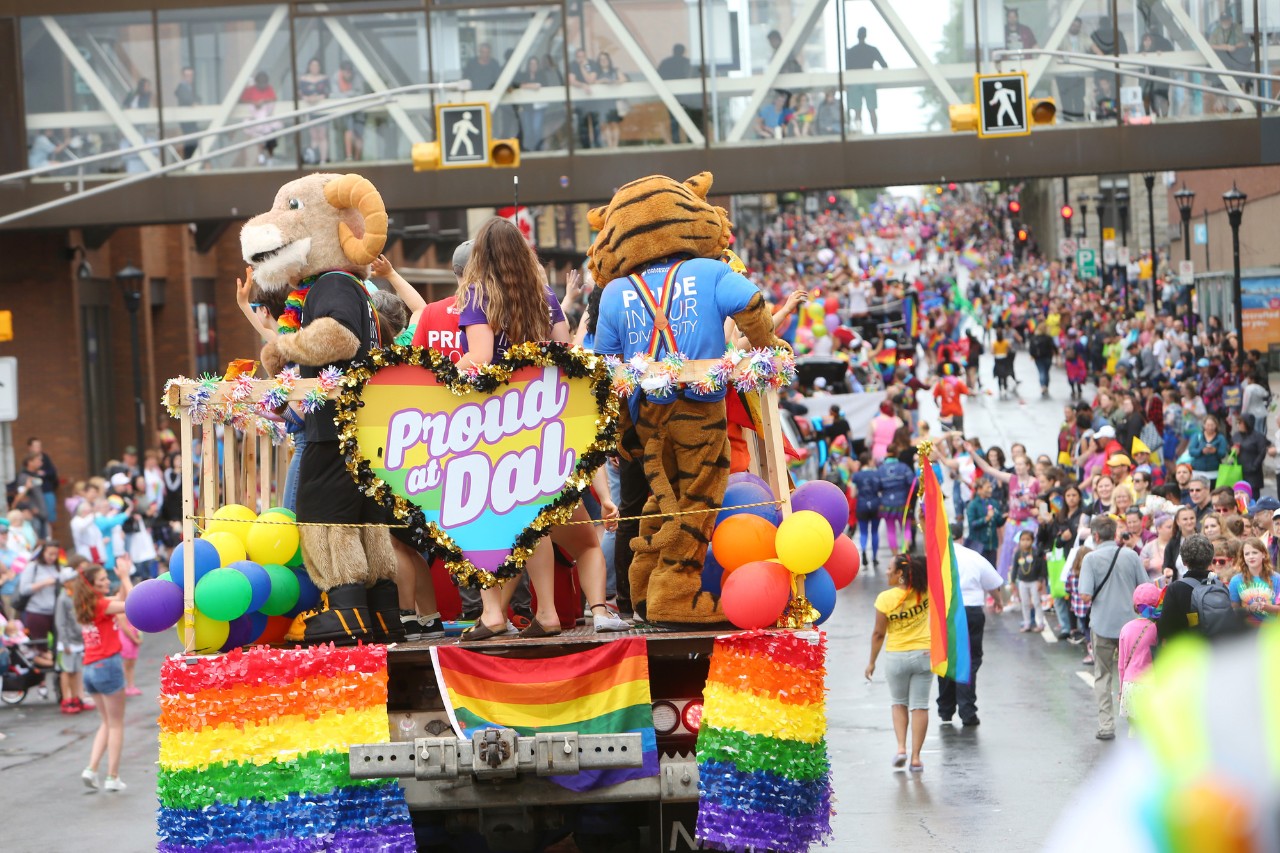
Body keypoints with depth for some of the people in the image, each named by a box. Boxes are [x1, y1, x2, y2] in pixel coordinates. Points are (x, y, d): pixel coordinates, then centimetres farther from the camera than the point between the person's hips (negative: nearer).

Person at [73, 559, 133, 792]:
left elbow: (120, 598, 24)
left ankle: (92, 769, 5)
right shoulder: (100, 605, -13)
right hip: (107, 665, -8)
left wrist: (124, 576, 13)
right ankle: (113, 777, 3)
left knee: (107, 722, 19)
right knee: (116, 725, 2)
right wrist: (125, 576, -9)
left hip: (90, 669, 8)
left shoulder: (88, 605, 11)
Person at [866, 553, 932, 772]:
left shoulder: (885, 598, -14)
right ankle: (916, 757, 4)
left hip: (896, 657, -1)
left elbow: (879, 633, -7)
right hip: (923, 655, 1)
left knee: (898, 703, 20)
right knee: (919, 706, 6)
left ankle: (901, 747, 6)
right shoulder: (925, 591, -9)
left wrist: (872, 662, 2)